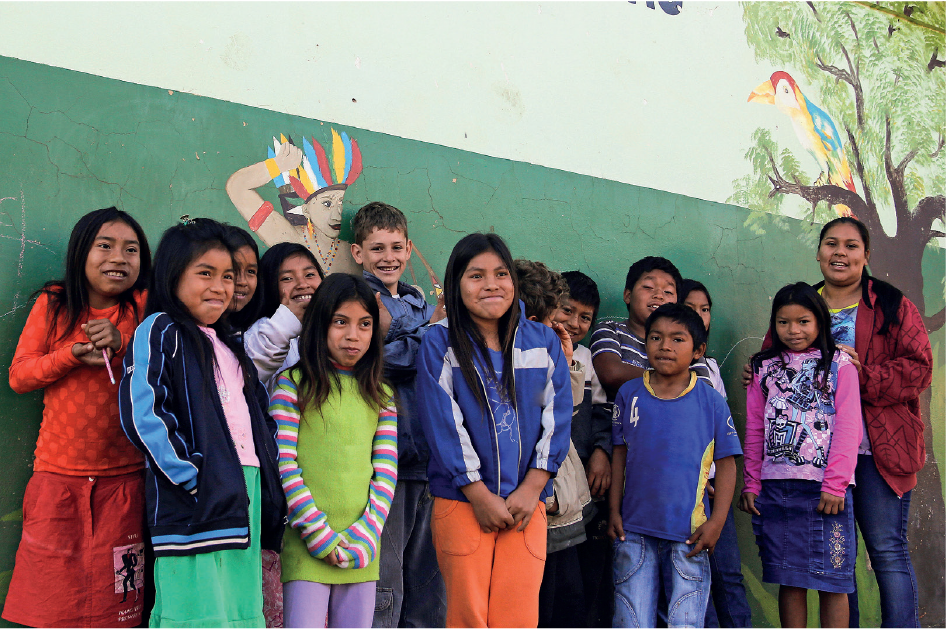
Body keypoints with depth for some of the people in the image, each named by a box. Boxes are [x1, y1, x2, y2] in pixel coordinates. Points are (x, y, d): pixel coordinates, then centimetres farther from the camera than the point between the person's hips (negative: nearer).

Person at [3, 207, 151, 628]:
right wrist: (73, 354, -16)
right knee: (51, 594, 6)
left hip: (123, 478, 0)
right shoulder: (53, 304, 3)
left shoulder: (143, 309, 1)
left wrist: (122, 344, -18)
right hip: (57, 472, 1)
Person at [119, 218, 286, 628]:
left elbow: (259, 415, 27)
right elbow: (140, 414, -14)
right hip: (195, 502, -7)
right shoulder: (160, 331, -2)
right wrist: (190, 477, -16)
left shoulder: (228, 345, 22)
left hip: (245, 497, 8)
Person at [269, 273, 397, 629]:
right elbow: (283, 465, -6)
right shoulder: (292, 384, 0)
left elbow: (386, 471, 7)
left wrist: (365, 535, -6)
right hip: (307, 544, -3)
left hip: (360, 548, 4)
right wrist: (319, 534, -11)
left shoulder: (381, 395, 12)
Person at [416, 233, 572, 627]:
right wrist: (480, 495, -9)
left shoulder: (543, 341, 9)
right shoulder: (439, 343, 0)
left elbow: (556, 417, 5)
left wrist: (531, 489, -5)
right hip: (462, 502, -2)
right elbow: (442, 424, -6)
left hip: (526, 502, 2)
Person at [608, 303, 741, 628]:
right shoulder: (628, 394, 3)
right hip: (634, 531, 1)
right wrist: (614, 511, 6)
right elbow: (619, 454, 9)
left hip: (689, 533, -1)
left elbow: (726, 463, 2)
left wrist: (716, 521, -4)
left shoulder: (711, 401, 0)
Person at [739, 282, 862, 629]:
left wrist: (835, 485, -11)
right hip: (776, 487, 3)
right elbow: (754, 431, 12)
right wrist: (751, 485, 7)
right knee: (789, 580, 7)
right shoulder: (765, 367, 12)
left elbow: (848, 428, -4)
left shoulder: (839, 364, 4)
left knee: (831, 580, 1)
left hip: (824, 488, -3)